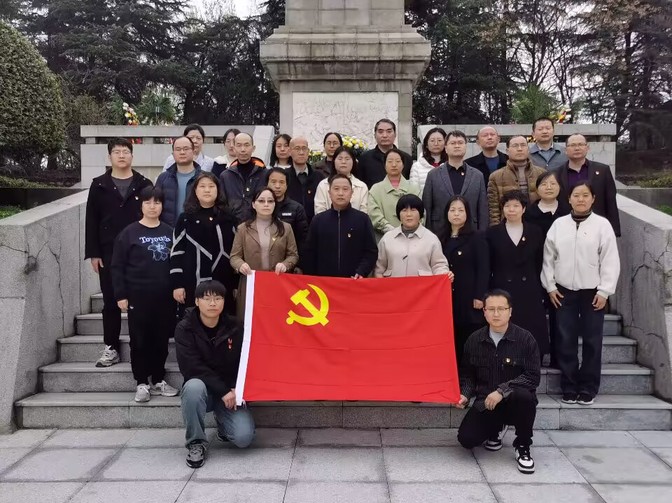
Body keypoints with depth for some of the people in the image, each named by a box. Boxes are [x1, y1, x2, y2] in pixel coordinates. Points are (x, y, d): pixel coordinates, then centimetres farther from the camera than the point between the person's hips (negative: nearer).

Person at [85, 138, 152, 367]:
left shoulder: (144, 184, 4)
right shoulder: (99, 185, 6)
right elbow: (91, 221, 4)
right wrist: (93, 253, -2)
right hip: (109, 253, 1)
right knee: (110, 301, 6)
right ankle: (111, 348, 15)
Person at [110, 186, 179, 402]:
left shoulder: (170, 232, 7)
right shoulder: (129, 233, -2)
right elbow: (117, 267, -3)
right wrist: (121, 295, -8)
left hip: (165, 297, 3)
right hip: (138, 297, -3)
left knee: (161, 340, 10)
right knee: (140, 341, 4)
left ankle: (159, 381, 23)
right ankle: (142, 384, 15)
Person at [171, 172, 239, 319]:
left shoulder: (229, 218, 8)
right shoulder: (185, 219, 6)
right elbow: (176, 252, 3)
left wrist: (238, 285, 5)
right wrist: (177, 284, -4)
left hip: (223, 285, 1)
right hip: (193, 285, -1)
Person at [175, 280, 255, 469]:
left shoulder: (235, 327, -4)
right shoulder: (185, 329, -10)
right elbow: (192, 368, -18)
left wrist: (237, 390, -16)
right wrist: (223, 391, -23)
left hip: (231, 392, 1)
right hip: (202, 389, -1)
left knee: (243, 437, -21)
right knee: (193, 386, -37)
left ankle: (223, 424, 16)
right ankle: (196, 442, -15)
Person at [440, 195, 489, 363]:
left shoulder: (477, 237, -2)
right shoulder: (442, 238, 13)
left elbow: (483, 269, -7)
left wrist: (479, 296, -14)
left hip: (469, 298, -4)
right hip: (447, 297, 5)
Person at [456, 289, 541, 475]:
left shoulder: (525, 338, -10)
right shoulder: (474, 339, -1)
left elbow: (533, 376, -15)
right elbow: (467, 375, 11)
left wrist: (502, 391, -25)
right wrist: (465, 394, -9)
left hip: (514, 402, -2)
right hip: (485, 403, 3)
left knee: (524, 395, -37)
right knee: (467, 439, -18)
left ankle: (522, 447, -8)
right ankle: (494, 430, 21)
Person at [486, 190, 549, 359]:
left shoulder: (535, 233, 7)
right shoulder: (493, 233, 4)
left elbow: (540, 265, 8)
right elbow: (487, 267, 3)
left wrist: (541, 294, 4)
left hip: (530, 294, 1)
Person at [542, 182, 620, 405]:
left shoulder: (602, 225, -3)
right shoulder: (558, 224, 3)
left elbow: (610, 261, -5)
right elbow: (549, 257, 6)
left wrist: (604, 291, -8)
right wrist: (550, 286, 2)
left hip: (593, 292, -2)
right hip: (563, 292, 2)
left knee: (592, 341, 5)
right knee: (565, 341, 5)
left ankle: (588, 388, 16)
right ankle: (569, 387, 16)